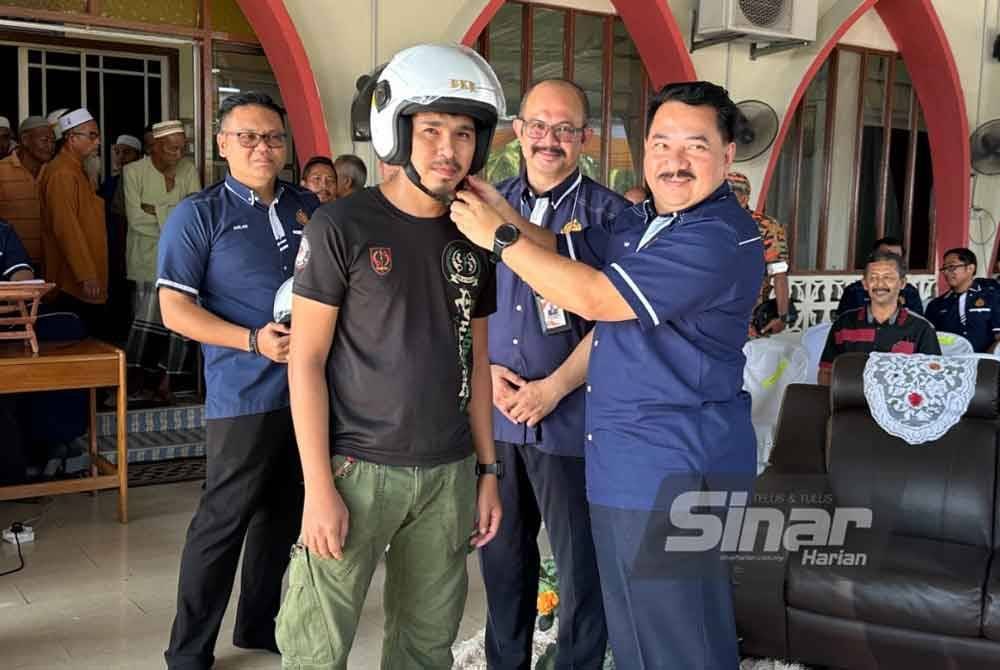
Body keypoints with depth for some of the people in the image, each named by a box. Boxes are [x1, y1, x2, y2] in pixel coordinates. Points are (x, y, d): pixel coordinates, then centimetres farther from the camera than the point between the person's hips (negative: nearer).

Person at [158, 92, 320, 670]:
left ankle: (260, 624, 34)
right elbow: (175, 310, -9)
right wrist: (252, 340, -20)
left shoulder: (309, 208, 9)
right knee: (222, 524, 1)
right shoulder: (198, 215, -4)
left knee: (284, 517, 16)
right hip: (245, 396, -5)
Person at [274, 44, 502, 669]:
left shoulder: (473, 237, 8)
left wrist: (489, 468, 11)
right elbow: (307, 361, -8)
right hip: (358, 468, -4)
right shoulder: (342, 226, -8)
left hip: (449, 474, 5)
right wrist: (319, 486, -13)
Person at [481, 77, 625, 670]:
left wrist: (553, 387, -14)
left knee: (581, 564, 6)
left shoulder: (610, 214, -4)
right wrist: (486, 369, -4)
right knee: (502, 554, 16)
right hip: (495, 414, 4)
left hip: (571, 420, -4)